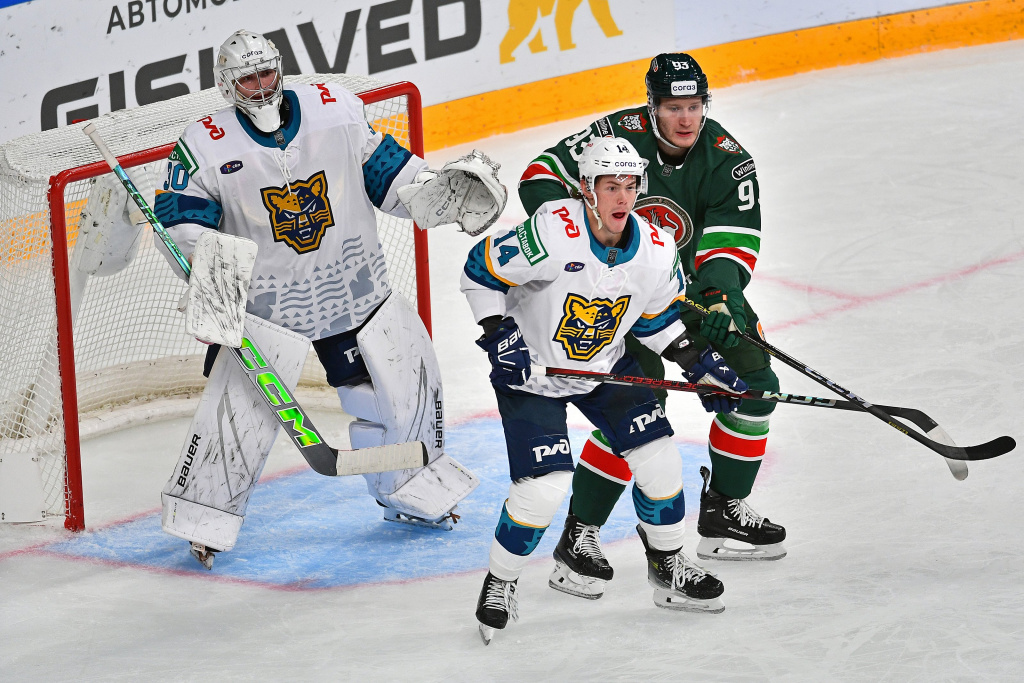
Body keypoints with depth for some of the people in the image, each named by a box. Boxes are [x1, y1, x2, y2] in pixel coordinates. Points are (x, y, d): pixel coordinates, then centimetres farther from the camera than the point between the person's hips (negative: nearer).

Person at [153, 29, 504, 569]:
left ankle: (410, 491, 32)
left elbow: (384, 172, 5)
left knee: (407, 385, 7)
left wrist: (446, 190, -8)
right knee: (240, 408, -12)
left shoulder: (336, 110, -4)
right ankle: (203, 516, 8)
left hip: (356, 290, 3)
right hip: (265, 301, -3)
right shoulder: (206, 145, -11)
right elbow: (180, 221, -7)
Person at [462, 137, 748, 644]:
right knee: (545, 485, -15)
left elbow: (659, 320, 5)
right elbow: (481, 270, -18)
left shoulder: (655, 251, -12)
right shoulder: (551, 234, -29)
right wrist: (499, 335, -24)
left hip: (605, 366, 5)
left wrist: (703, 367, -2)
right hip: (530, 371, -5)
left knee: (657, 457, -1)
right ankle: (499, 582, 8)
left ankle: (669, 566, 21)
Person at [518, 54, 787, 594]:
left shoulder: (728, 160, -13)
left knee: (754, 381, 1)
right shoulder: (619, 136, -21)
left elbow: (732, 241, -17)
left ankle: (723, 513, 17)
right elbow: (541, 176, -16)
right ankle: (579, 534, -10)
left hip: (693, 283, 5)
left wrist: (720, 299, -35)